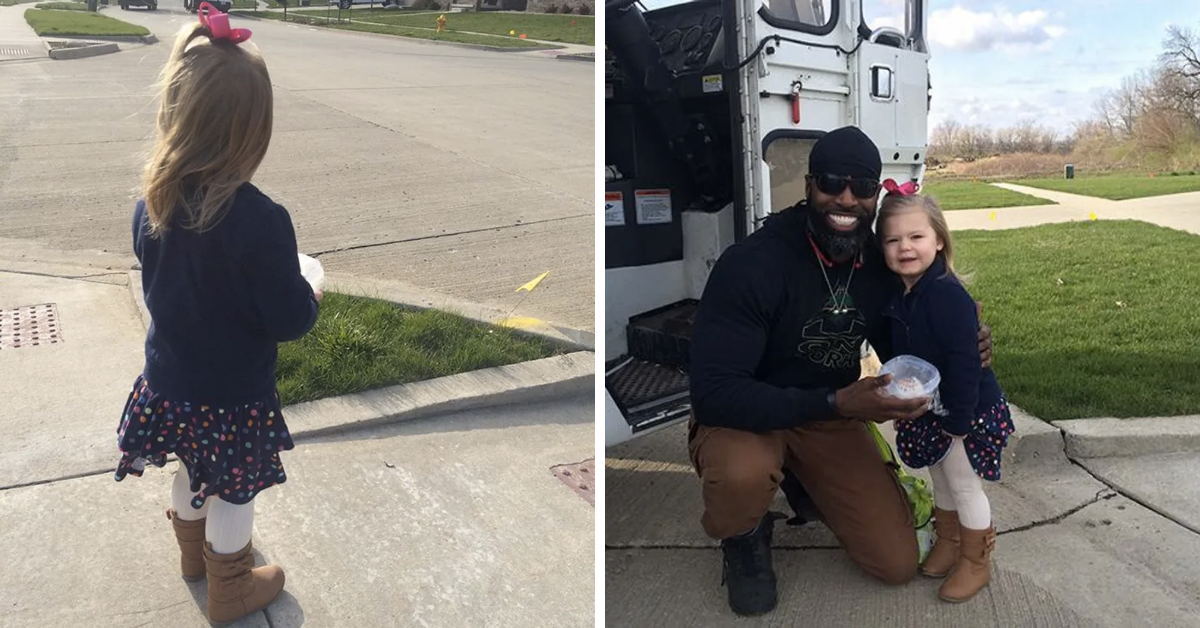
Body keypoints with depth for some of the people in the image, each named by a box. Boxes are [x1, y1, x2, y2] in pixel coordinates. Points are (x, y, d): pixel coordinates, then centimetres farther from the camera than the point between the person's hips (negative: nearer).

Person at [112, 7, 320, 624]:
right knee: (233, 493, 16)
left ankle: (194, 551, 54)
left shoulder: (152, 204, -11)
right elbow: (290, 319, -23)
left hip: (167, 382, 6)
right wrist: (311, 298, -1)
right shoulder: (260, 222, -31)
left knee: (194, 472, 29)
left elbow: (157, 286, 6)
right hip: (233, 395, -6)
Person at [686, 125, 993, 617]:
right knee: (743, 475, -40)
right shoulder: (751, 263, -27)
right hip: (744, 418, -4)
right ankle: (744, 537, -1)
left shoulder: (882, 264, -7)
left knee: (898, 563, -3)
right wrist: (836, 403, -37)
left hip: (832, 418, 5)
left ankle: (806, 481, 24)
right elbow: (712, 392, -31)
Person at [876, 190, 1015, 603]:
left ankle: (976, 563, 24)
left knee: (964, 484, 6)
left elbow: (964, 363, -27)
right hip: (927, 411, 8)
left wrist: (958, 421, -24)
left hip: (966, 413, -8)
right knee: (940, 479, 21)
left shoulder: (947, 295, -27)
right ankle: (947, 543, 41)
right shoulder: (899, 297, -1)